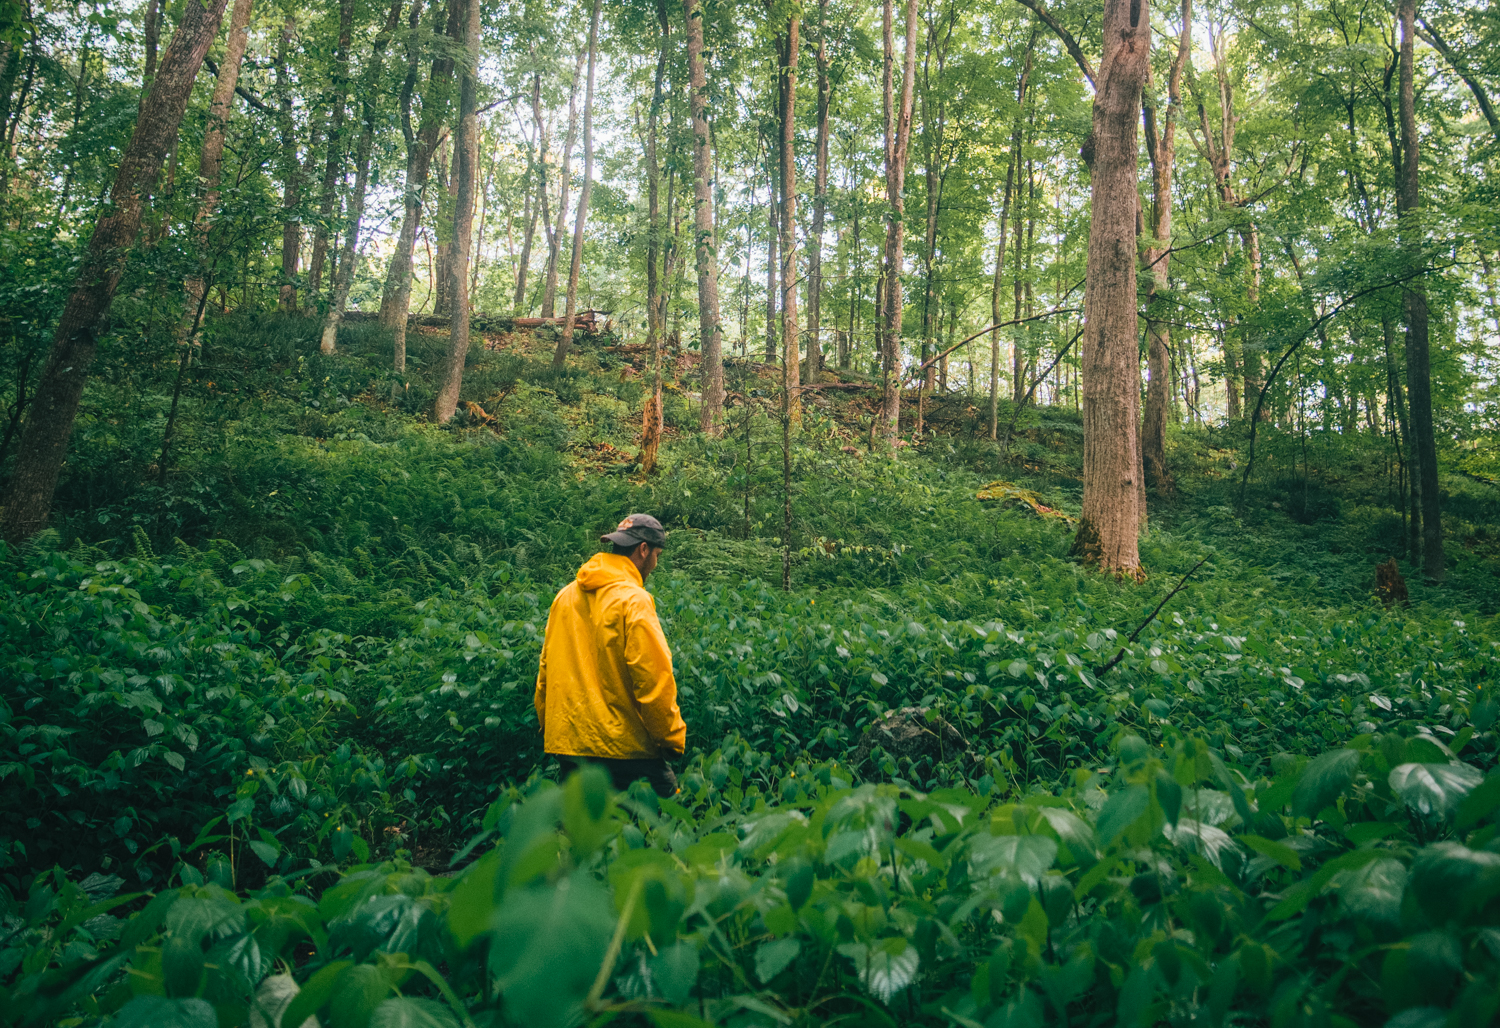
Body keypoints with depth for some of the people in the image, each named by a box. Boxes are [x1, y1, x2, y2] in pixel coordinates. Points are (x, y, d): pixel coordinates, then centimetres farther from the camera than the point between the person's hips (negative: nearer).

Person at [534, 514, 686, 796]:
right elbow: (654, 680, -15)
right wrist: (673, 739, -5)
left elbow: (545, 673, 15)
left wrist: (549, 728, 24)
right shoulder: (633, 600, -12)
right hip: (623, 747, -7)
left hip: (565, 742, 7)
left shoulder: (565, 596, 9)